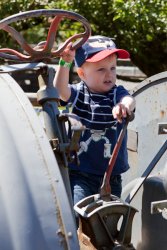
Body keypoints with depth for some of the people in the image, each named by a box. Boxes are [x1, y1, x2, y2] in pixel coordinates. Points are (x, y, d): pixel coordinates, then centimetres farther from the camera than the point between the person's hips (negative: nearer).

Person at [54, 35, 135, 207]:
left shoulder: (117, 93, -2)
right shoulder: (79, 93, -2)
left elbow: (129, 100, -24)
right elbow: (60, 90, -21)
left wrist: (124, 106, -49)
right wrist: (65, 63, -36)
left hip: (111, 175, 2)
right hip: (79, 174, -2)